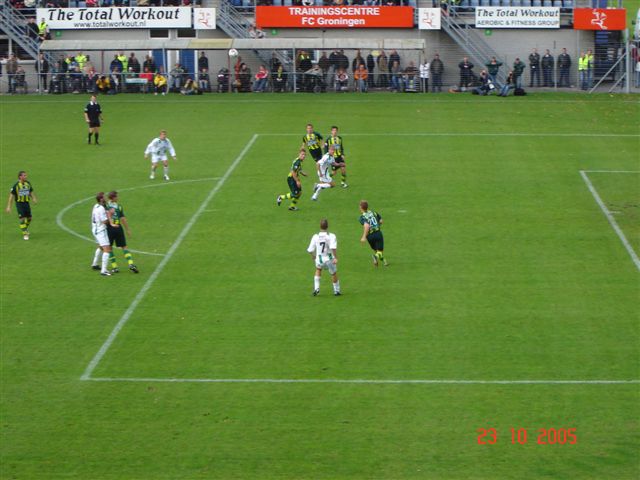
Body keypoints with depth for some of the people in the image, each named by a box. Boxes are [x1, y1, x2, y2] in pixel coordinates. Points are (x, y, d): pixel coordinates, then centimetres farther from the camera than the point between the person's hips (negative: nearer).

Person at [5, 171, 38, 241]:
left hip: (27, 203, 5)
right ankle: (25, 234, 0)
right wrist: (9, 207, -10)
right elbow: (11, 196, -7)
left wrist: (34, 198, -9)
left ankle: (25, 229, 37)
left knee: (29, 218, 10)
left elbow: (31, 192, 13)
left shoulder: (28, 183, 2)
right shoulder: (16, 185, -12)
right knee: (22, 219, -9)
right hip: (19, 203, -5)